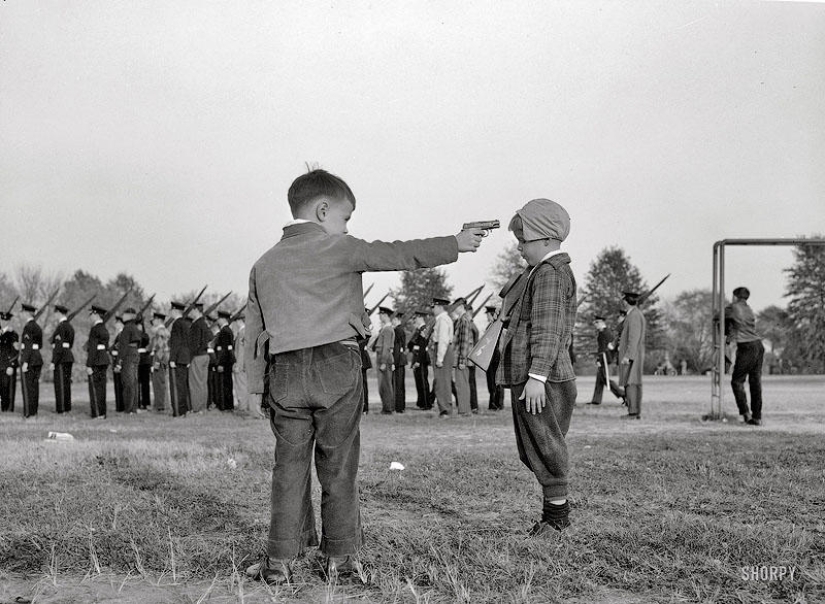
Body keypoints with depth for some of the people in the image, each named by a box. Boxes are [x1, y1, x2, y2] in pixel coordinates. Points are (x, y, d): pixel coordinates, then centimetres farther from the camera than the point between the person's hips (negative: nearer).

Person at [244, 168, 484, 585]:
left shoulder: (264, 264, 14)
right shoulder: (338, 249, -2)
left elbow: (255, 331, 15)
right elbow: (398, 255, -4)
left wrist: (258, 386, 19)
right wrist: (455, 244, 5)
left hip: (286, 371, 4)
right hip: (335, 365, -4)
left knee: (289, 466, 9)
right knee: (338, 467, 5)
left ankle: (279, 561, 11)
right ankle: (340, 559, 13)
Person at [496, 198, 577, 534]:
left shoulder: (550, 274, -13)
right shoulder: (543, 272, 20)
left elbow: (547, 331, -22)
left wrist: (537, 376, -26)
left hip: (541, 380, -11)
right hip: (527, 375, 11)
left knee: (544, 445, -1)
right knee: (534, 448, 15)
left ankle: (557, 513, 9)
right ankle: (555, 510, 23)